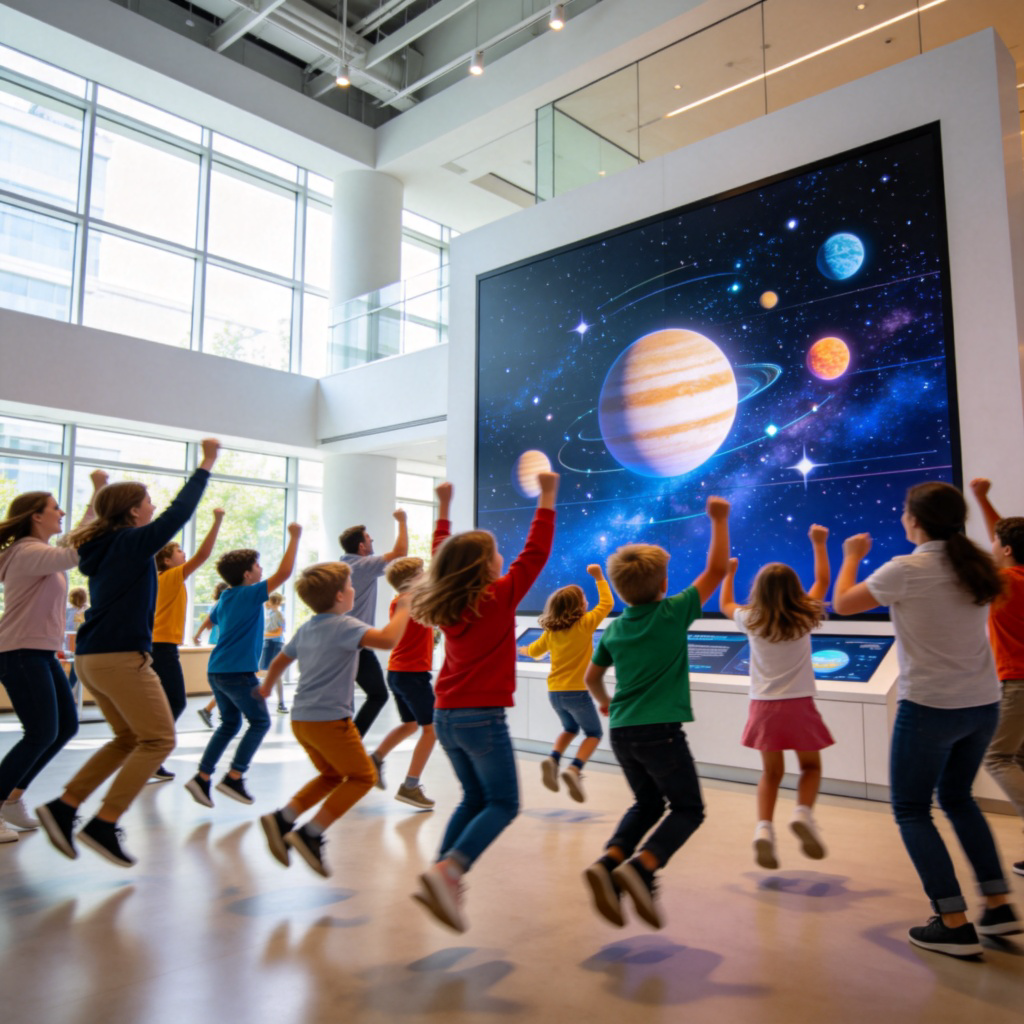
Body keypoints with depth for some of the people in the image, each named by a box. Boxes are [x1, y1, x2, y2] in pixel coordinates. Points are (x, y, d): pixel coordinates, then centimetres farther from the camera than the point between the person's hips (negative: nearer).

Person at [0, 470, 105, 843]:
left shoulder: (38, 553, 16)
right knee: (42, 734, -8)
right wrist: (98, 494, -33)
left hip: (40, 652, 10)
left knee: (66, 726, 10)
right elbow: (75, 554, -33)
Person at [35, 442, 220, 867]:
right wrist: (206, 465, -9)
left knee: (129, 738, 20)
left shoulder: (102, 546, 12)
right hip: (122, 658, -9)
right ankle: (103, 825, -2)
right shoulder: (132, 542, -10)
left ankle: (64, 807, 13)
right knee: (158, 740, 0)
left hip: (92, 657, 9)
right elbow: (178, 512, -15)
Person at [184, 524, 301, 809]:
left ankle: (202, 777, 12)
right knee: (259, 722, 5)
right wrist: (294, 537, -14)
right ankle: (234, 777, 2)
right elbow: (284, 572, -19)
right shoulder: (251, 594, -11)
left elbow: (212, 618, 32)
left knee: (230, 724, 18)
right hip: (238, 672, -8)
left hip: (217, 671, 8)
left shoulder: (225, 597, 11)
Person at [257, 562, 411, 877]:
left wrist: (267, 686, 46)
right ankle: (310, 834, -2)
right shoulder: (344, 626, -14)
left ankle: (282, 819, 10)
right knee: (362, 776, 5)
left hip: (301, 718, 9)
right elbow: (388, 640, -31)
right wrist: (403, 610, -14)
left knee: (332, 774, 23)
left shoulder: (306, 629, 12)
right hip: (329, 719, -9)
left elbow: (280, 660, 26)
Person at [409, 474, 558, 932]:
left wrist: (443, 508, 29)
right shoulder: (499, 597, -9)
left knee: (473, 798, 20)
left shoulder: (445, 601, 7)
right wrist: (547, 498, -4)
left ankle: (444, 880, 13)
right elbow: (535, 553, -8)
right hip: (482, 717, -7)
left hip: (446, 716, 7)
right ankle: (447, 870, -17)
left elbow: (441, 556, 22)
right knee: (502, 804, 2)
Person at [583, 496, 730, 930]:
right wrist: (719, 520, 8)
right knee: (688, 808, 9)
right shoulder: (673, 613, -7)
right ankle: (641, 868, -14)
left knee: (647, 804, 23)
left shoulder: (614, 629, 8)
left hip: (622, 731, 6)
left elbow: (591, 677, 20)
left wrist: (605, 702, 40)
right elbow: (715, 569, -1)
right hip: (660, 731, -6)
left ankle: (609, 862, 0)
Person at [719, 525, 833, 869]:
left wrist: (729, 572, 31)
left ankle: (764, 827, -7)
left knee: (772, 772, 13)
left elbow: (725, 604, 18)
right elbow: (823, 580, 11)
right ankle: (803, 813, -10)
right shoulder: (805, 618, -4)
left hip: (764, 706, 1)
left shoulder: (751, 620, -3)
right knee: (811, 767, 17)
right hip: (798, 705, -1)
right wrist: (819, 544, 21)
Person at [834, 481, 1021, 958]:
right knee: (957, 797, 25)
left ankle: (955, 923, 7)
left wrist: (852, 556, 13)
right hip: (983, 704, 7)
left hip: (930, 707, -7)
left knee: (911, 810, 8)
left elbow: (842, 604, -3)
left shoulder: (904, 571, -16)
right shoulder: (976, 567, 1)